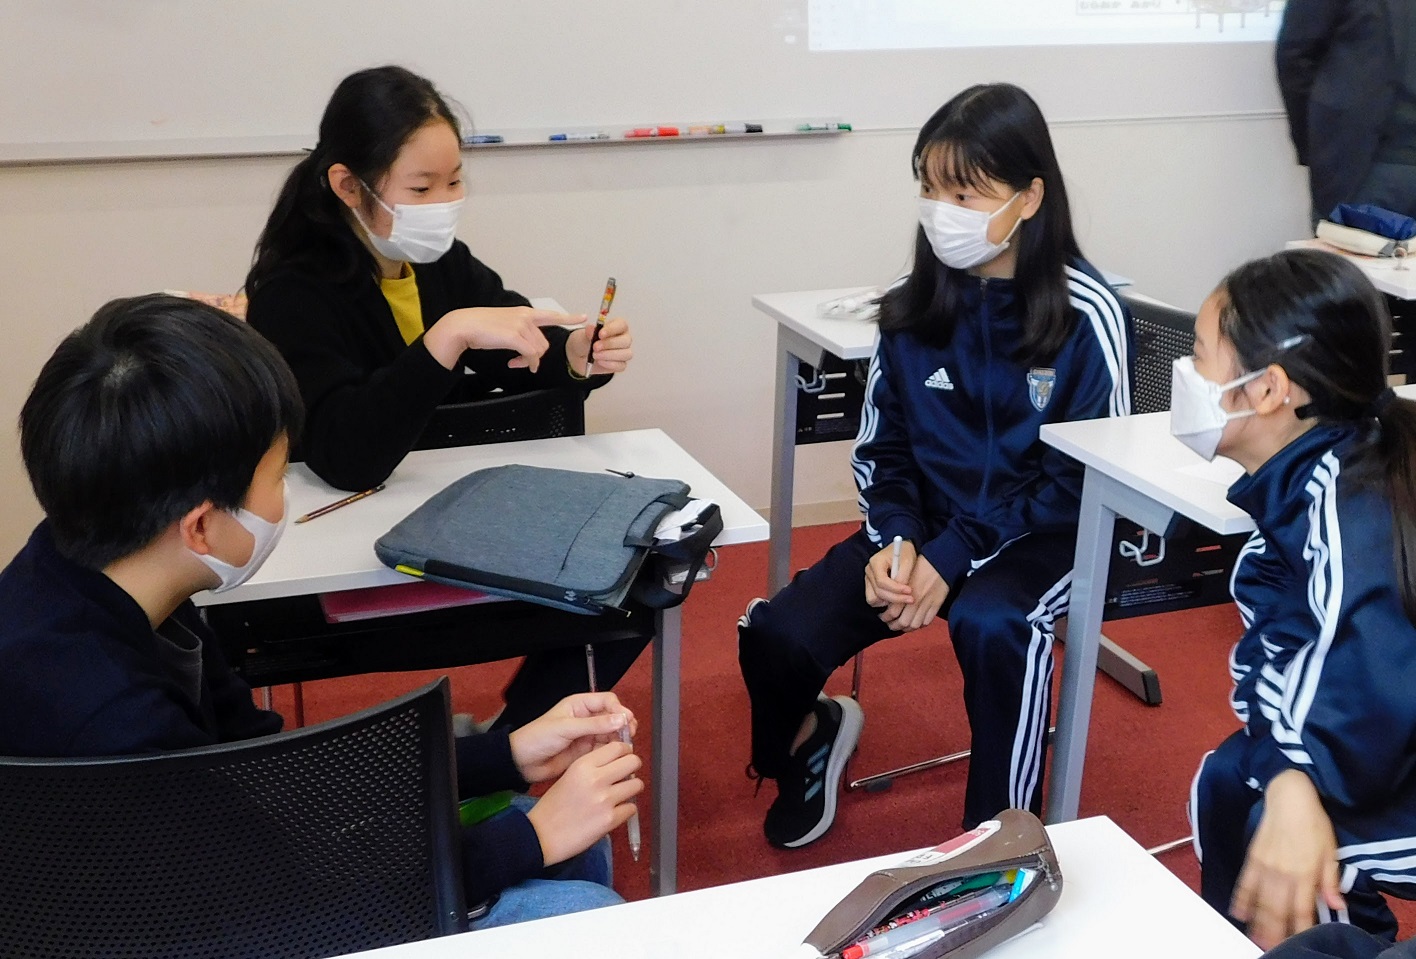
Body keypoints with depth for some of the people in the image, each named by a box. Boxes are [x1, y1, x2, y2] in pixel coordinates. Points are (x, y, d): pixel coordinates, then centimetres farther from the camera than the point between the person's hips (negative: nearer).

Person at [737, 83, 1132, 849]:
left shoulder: (1086, 314, -12)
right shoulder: (914, 304, -1)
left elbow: (1090, 476, -11)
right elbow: (881, 448, 6)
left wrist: (955, 556, -19)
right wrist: (894, 539, -15)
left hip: (1043, 535, -3)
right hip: (924, 525, 4)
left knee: (990, 625, -37)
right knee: (775, 636, -18)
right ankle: (808, 738, 19)